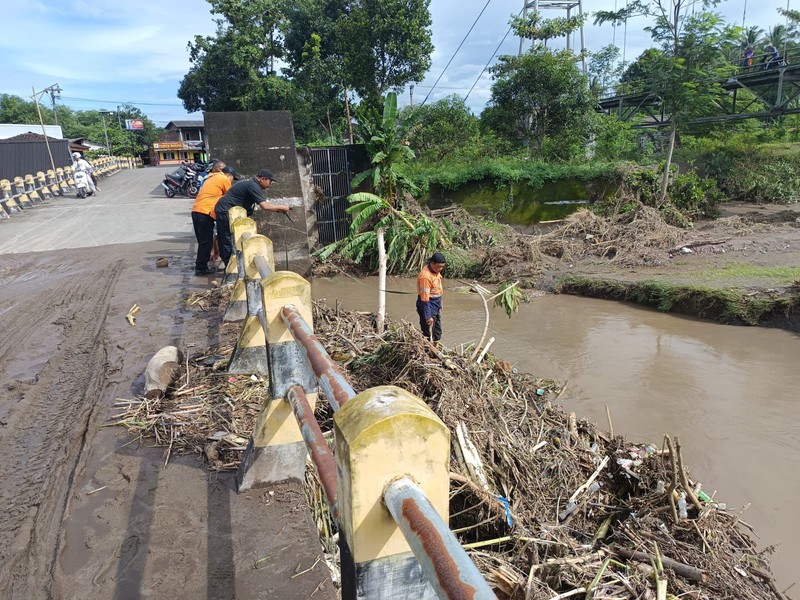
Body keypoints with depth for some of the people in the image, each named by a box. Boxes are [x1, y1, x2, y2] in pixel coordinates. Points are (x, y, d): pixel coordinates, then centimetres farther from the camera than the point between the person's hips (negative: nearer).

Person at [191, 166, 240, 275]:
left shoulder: (212, 178, 26)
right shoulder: (224, 179, -1)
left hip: (196, 211, 9)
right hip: (205, 212, -9)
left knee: (203, 241, 15)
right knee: (206, 241, -3)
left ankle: (200, 266, 19)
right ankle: (201, 268, 0)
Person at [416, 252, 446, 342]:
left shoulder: (436, 270, 1)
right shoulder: (425, 276, -27)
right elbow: (425, 299, -26)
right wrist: (428, 316, -25)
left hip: (436, 304, 9)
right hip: (428, 304, -9)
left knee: (437, 333, 20)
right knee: (428, 335, -2)